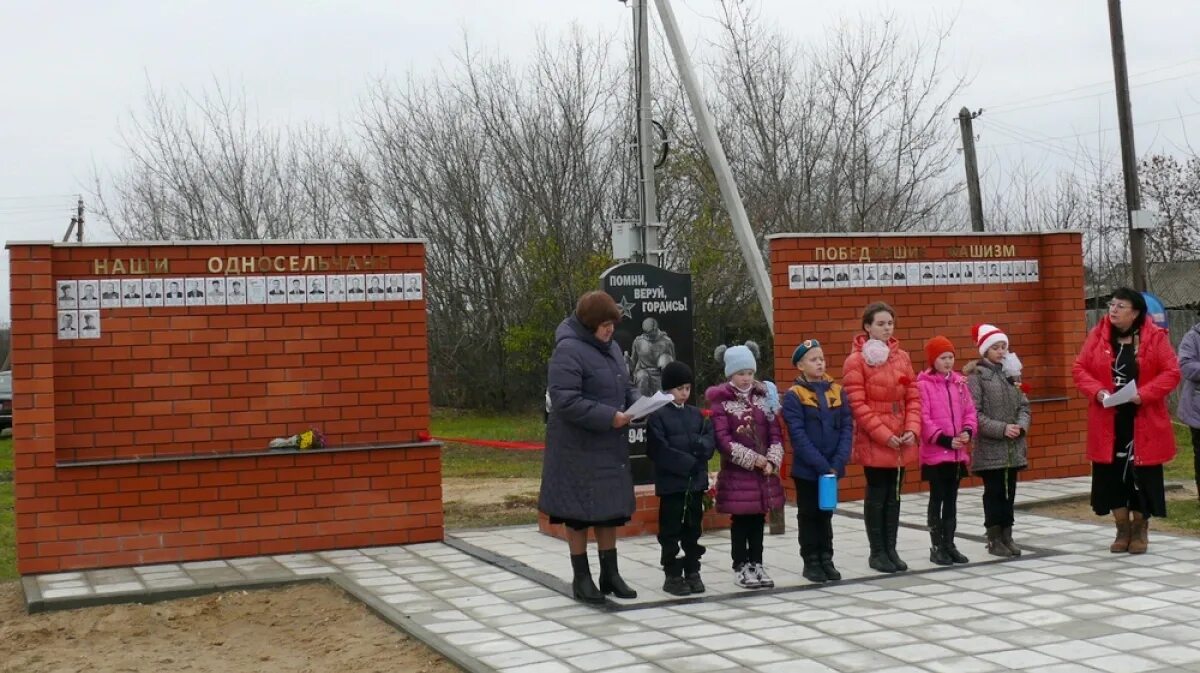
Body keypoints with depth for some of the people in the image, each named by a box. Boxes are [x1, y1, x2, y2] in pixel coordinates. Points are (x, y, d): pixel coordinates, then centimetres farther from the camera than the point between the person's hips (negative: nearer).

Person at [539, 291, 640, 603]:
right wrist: (609, 417, -23)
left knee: (610, 509, 13)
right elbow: (566, 401, -23)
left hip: (610, 446, 8)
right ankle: (581, 578, 15)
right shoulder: (568, 351, -17)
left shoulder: (611, 348, 10)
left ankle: (610, 573, 24)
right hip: (578, 448, -8)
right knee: (580, 512, 3)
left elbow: (626, 387, 20)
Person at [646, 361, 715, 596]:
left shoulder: (697, 414, 12)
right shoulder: (658, 416, -6)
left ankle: (692, 572, 20)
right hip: (671, 482, -5)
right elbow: (659, 451, -14)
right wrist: (689, 462, -17)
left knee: (693, 529, 11)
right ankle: (672, 575, 8)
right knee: (671, 531, 1)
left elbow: (711, 440, 6)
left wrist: (699, 445, -16)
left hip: (696, 481, 5)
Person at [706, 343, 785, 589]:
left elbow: (775, 431, 7)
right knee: (740, 519, 3)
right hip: (737, 471, -5)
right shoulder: (720, 400, -8)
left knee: (758, 518, 10)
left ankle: (756, 564, 19)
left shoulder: (762, 396, 9)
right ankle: (741, 567, 12)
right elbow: (723, 439, -15)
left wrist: (772, 461, -7)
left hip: (765, 469, 5)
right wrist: (754, 459, -16)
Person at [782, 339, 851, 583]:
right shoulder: (794, 396, -9)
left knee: (826, 513, 14)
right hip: (806, 468, -4)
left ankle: (826, 560, 24)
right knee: (809, 514, 8)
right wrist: (821, 464, -19)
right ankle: (811, 562, 17)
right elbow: (798, 435, -14)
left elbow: (847, 428, 1)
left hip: (832, 467, 4)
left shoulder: (837, 391, 3)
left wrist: (838, 462, -11)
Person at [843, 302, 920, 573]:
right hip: (873, 441, -5)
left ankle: (891, 549, 20)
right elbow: (857, 405, -13)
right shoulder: (856, 360, -8)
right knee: (877, 495, 3)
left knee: (894, 495, 11)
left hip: (902, 442, 5)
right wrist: (884, 435, -17)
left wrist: (912, 429, -6)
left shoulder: (902, 357, 9)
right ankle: (877, 552, 13)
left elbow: (913, 397, 9)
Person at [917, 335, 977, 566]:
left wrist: (968, 432, -9)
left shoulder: (960, 382, 8)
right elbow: (924, 418, -15)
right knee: (937, 499, 2)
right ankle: (936, 546, 9)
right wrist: (945, 440, -19)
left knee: (951, 499, 12)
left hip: (958, 452, 6)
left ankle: (949, 544, 19)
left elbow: (970, 411, 9)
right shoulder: (923, 384, -10)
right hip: (935, 452, -5)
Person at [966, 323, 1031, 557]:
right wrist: (1001, 429, -18)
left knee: (1009, 491, 10)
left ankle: (1007, 536, 18)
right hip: (990, 447, -5)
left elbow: (1024, 405, 11)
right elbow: (974, 413, -13)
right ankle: (994, 539, 9)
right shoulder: (976, 375, -7)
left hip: (1014, 446, 5)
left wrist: (1021, 426, -8)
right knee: (994, 492, 1)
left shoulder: (1012, 371, 10)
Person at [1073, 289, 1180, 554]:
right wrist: (1097, 391, -14)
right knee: (1112, 475, 6)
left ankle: (1140, 530, 21)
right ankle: (1123, 529, 22)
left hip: (1143, 422, -2)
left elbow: (1171, 372, -7)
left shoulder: (1155, 336, -5)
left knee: (1142, 476, 4)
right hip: (1108, 422, 2)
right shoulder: (1097, 335, 2)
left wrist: (1144, 394, -19)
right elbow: (1080, 368, 3)